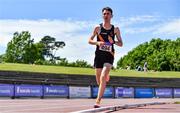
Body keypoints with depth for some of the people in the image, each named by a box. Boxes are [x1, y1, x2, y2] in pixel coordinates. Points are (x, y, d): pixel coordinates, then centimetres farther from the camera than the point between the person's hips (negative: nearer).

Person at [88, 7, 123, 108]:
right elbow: (90, 40, 5)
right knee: (99, 81, 10)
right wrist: (97, 42, -15)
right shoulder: (98, 28, 3)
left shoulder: (115, 29, 4)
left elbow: (121, 44, 8)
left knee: (103, 78, -21)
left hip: (109, 56, -2)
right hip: (99, 55, 2)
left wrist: (113, 41, -13)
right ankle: (106, 75, 49)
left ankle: (98, 101, -19)